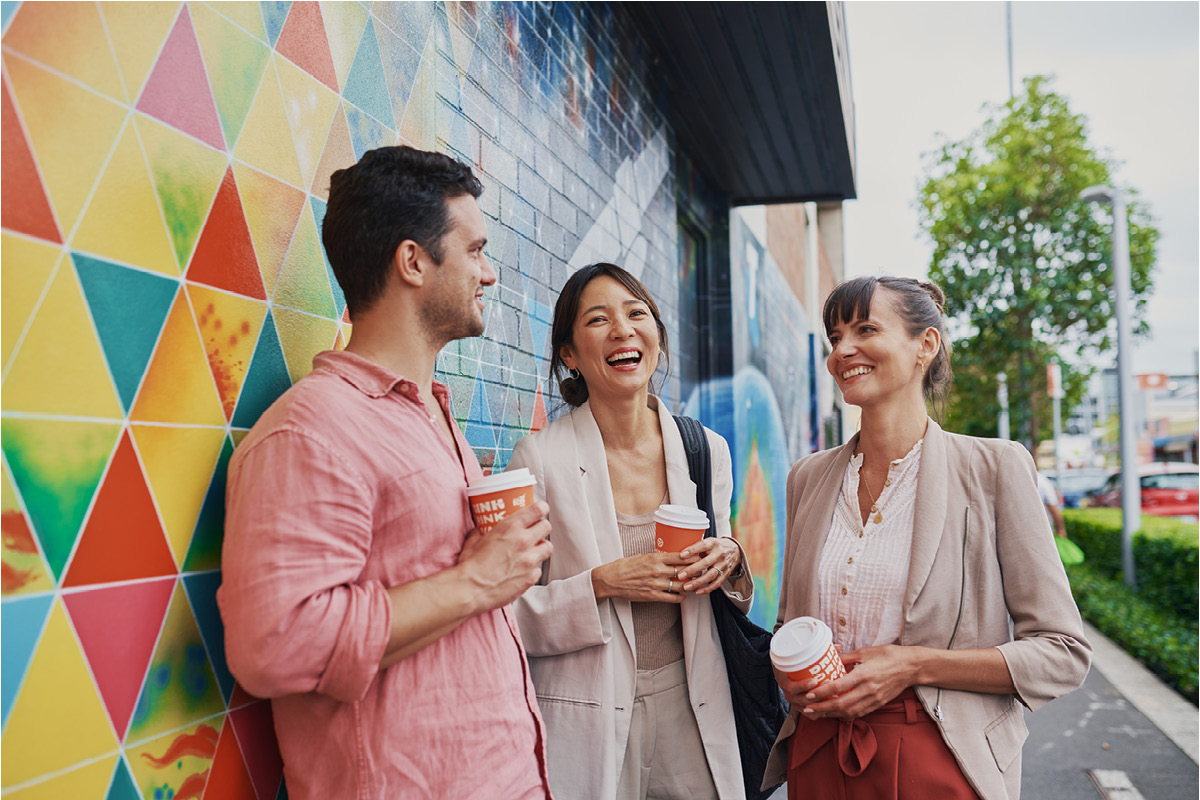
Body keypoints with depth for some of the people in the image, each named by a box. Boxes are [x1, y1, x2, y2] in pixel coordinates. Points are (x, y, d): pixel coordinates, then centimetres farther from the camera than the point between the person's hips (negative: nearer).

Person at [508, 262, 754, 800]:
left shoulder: (708, 451, 1)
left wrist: (730, 561, -8)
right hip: (587, 722, -3)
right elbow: (508, 616, -9)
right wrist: (602, 585, -21)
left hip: (693, 707, 4)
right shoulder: (539, 458, -11)